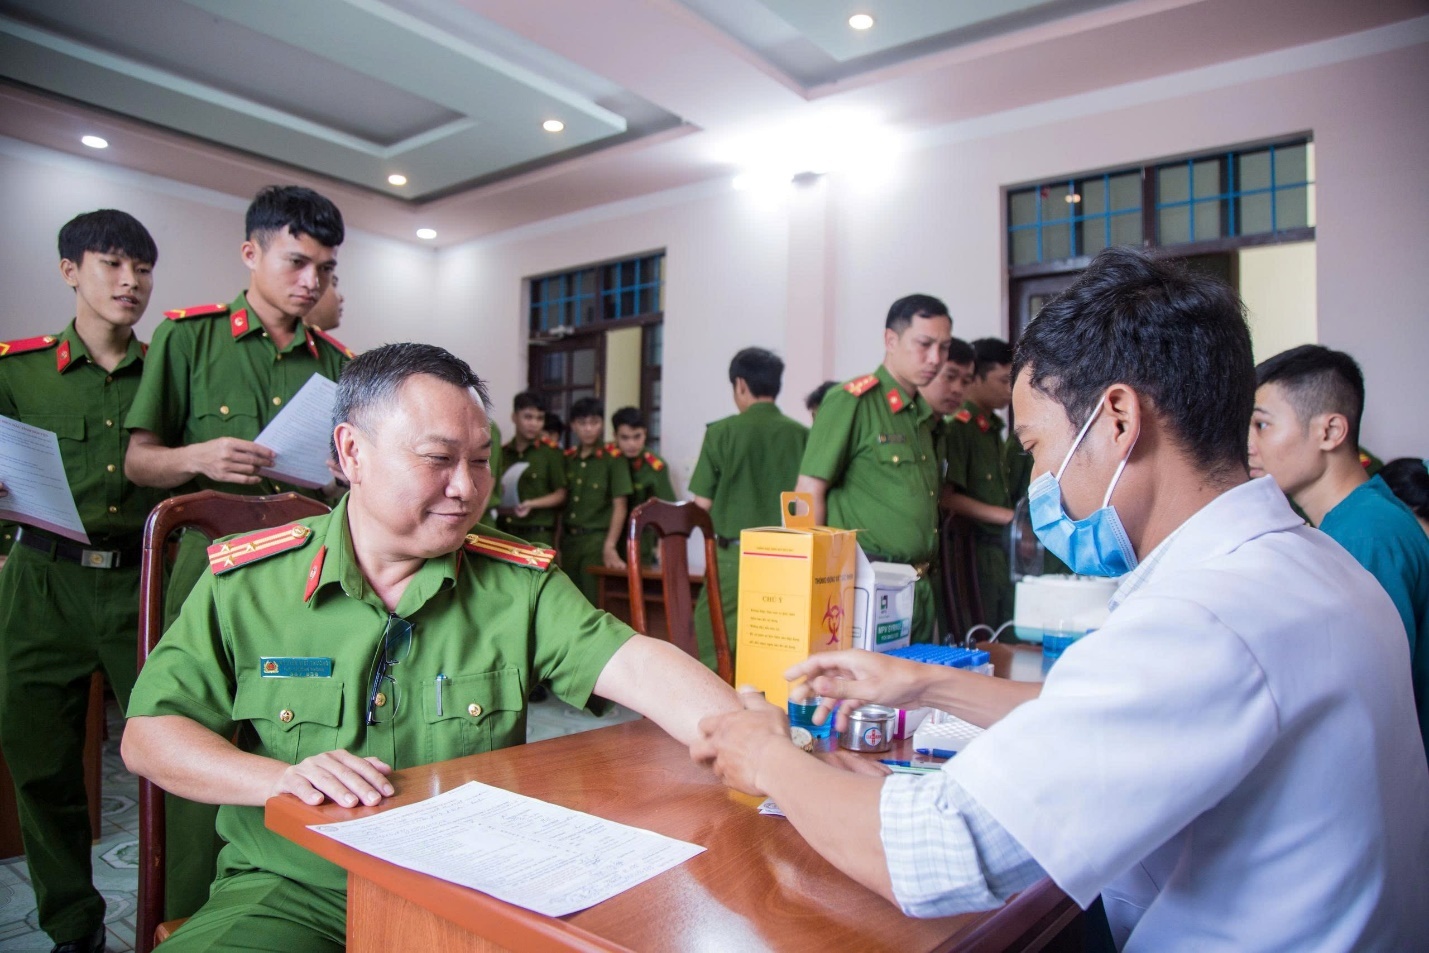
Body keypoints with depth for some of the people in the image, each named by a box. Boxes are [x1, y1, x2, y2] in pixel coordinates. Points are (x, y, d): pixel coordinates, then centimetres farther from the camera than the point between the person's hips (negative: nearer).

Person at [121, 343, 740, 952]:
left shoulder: (520, 583, -2)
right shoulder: (245, 582, -2)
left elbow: (637, 667, -13)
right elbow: (147, 734, 0)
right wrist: (280, 779, -18)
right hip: (294, 893, 1)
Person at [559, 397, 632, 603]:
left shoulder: (613, 458, -5)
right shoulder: (567, 459, 10)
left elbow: (620, 505, -7)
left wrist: (610, 546, -13)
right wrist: (558, 541, 5)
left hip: (597, 540, -5)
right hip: (568, 539, 5)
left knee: (594, 600, -4)